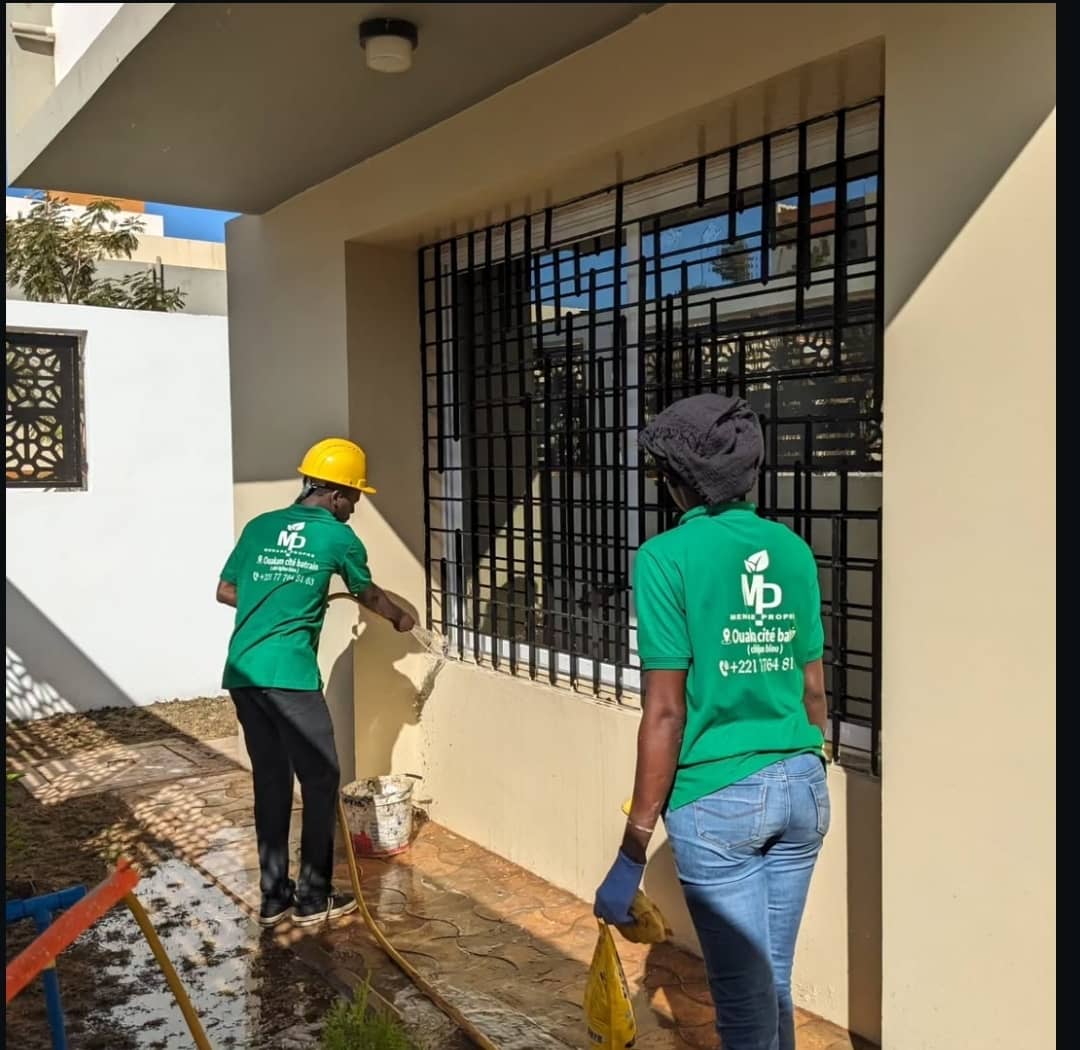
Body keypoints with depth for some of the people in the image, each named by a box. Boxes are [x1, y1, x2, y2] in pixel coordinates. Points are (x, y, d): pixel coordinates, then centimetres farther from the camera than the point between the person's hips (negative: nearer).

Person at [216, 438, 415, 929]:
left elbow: (225, 592, 19)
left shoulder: (259, 526, 14)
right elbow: (368, 595, 19)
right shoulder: (338, 537, 2)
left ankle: (274, 896, 22)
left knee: (270, 780, 15)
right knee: (320, 780, 7)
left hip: (241, 672, 6)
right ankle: (313, 897, 14)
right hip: (287, 676, -6)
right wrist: (401, 618, 38)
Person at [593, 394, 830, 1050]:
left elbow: (666, 711, -14)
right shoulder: (793, 550, 4)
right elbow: (814, 688, 10)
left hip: (718, 796, -6)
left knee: (746, 996, 8)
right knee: (773, 982, 20)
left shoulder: (668, 557, -12)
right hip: (803, 787, 6)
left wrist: (633, 851, -9)